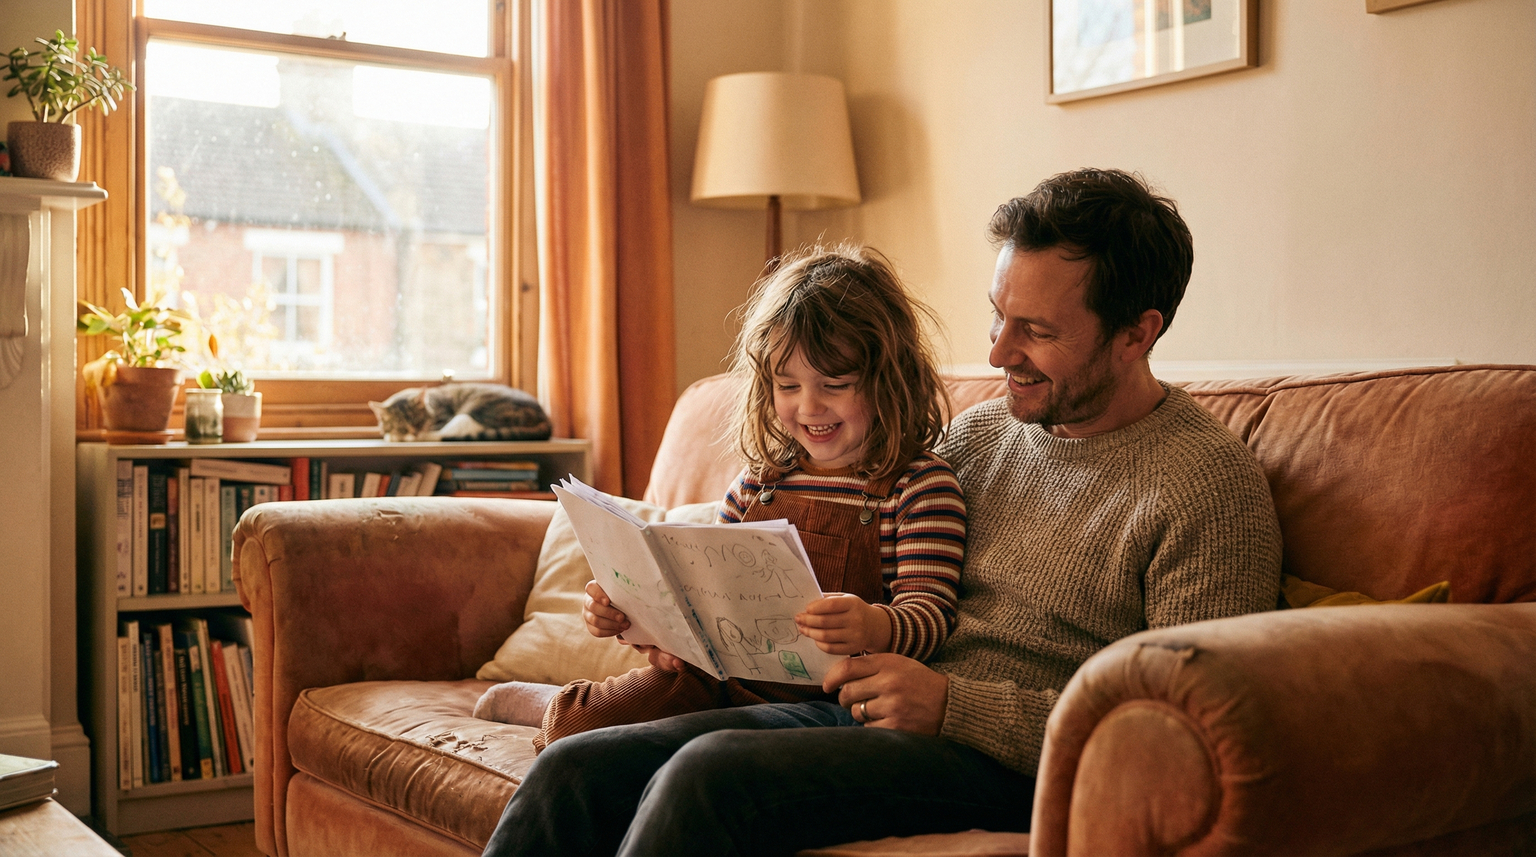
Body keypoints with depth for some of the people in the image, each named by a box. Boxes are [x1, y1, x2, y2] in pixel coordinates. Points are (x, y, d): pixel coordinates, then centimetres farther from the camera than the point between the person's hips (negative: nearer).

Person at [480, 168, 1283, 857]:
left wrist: (953, 704, -19)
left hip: (1007, 762, -7)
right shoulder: (979, 432, 16)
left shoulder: (1208, 485, -7)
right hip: (868, 716, 7)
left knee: (710, 773, -30)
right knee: (571, 772, -11)